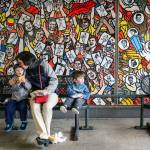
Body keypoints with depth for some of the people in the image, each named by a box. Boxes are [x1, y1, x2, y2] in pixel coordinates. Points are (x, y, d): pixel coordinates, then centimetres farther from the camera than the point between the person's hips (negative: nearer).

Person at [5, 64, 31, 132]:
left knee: (22, 106, -31)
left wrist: (25, 82, -29)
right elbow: (14, 88, -13)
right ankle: (9, 123, 0)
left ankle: (24, 122, -5)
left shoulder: (26, 78, 2)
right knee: (8, 107, -22)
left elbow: (29, 87, -12)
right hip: (14, 98, 2)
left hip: (24, 98, -2)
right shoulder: (13, 79, 3)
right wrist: (18, 83, -31)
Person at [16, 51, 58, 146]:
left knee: (47, 106, -35)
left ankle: (44, 135, -24)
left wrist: (47, 91, -22)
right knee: (34, 107, -30)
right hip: (36, 94, 4)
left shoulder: (43, 65, -9)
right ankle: (45, 136, -31)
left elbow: (54, 79, -10)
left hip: (50, 92, -3)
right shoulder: (26, 70, 7)